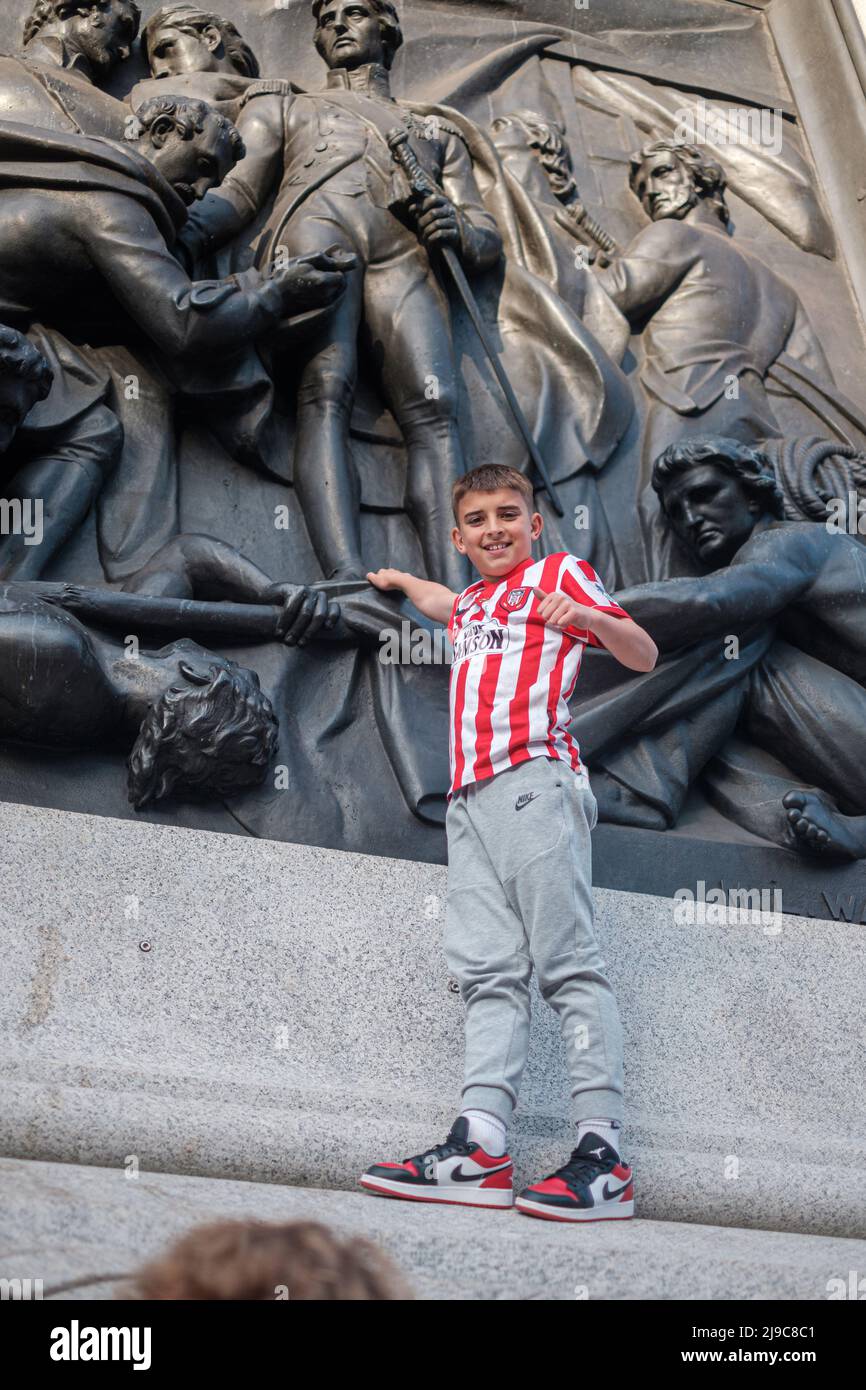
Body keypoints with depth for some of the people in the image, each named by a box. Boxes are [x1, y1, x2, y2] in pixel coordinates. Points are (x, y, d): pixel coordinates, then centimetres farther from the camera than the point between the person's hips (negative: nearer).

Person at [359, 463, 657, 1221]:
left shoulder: (561, 573, 13)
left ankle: (602, 1153, -17)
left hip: (534, 782, -7)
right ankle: (479, 1148, -14)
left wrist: (589, 616, -15)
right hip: (471, 797, 7)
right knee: (489, 971, -5)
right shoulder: (473, 603, 32)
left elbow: (645, 656, 4)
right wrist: (398, 579, 74)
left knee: (569, 964, -13)